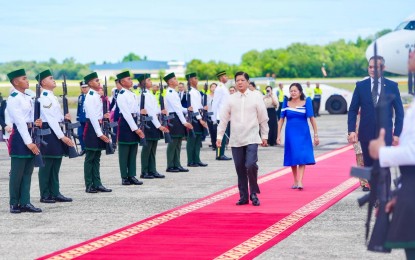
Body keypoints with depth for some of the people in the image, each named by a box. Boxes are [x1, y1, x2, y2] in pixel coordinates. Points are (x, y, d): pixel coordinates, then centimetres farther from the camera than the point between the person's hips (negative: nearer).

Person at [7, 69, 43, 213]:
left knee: (28, 172, 8)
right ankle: (14, 204, 7)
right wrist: (28, 142, -22)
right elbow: (20, 122, -18)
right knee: (17, 173, -1)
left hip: (31, 134, 8)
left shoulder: (28, 98, 14)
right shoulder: (13, 99, -12)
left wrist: (37, 122, -5)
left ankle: (25, 203, 11)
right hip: (19, 136, -8)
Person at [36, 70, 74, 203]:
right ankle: (45, 195, 2)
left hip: (56, 132, 9)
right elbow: (50, 119, -19)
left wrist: (64, 117, 0)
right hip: (48, 132, -9)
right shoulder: (43, 97, -14)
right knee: (47, 165, -3)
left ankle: (55, 193, 15)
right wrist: (62, 136, -20)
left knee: (56, 165, 10)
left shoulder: (52, 96, 16)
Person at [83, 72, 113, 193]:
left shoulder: (98, 96, 13)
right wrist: (99, 133, -21)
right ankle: (89, 186, 2)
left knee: (96, 158, 10)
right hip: (92, 128, -9)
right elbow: (92, 117, -19)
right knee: (90, 158, -2)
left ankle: (97, 184, 14)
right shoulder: (90, 97, -14)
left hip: (98, 126, 9)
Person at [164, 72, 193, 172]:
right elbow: (177, 109, -18)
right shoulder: (170, 93, -14)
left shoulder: (174, 93, 17)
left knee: (178, 143, 10)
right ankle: (170, 166, -1)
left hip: (178, 120, 10)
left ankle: (177, 165, 14)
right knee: (173, 143, -5)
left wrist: (187, 110, 4)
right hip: (174, 119, -10)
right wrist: (184, 122, -19)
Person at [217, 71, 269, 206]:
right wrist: (219, 136, 6)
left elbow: (263, 118, 5)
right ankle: (243, 196, 15)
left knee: (251, 165, -16)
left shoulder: (256, 97, 0)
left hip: (252, 139, -3)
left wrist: (264, 135, 7)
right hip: (236, 140, 3)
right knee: (240, 169, 5)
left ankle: (254, 194, 2)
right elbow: (224, 118, 9)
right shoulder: (231, 99, 5)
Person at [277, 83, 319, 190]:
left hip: (303, 133, -2)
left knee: (302, 157, -10)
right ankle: (295, 181, 17)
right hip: (290, 134, 2)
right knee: (292, 157, 6)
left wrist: (316, 135, -2)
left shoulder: (306, 102, -3)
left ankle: (300, 182, -16)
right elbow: (281, 119, 4)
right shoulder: (286, 103, 1)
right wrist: (279, 135, 1)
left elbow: (312, 118, -1)